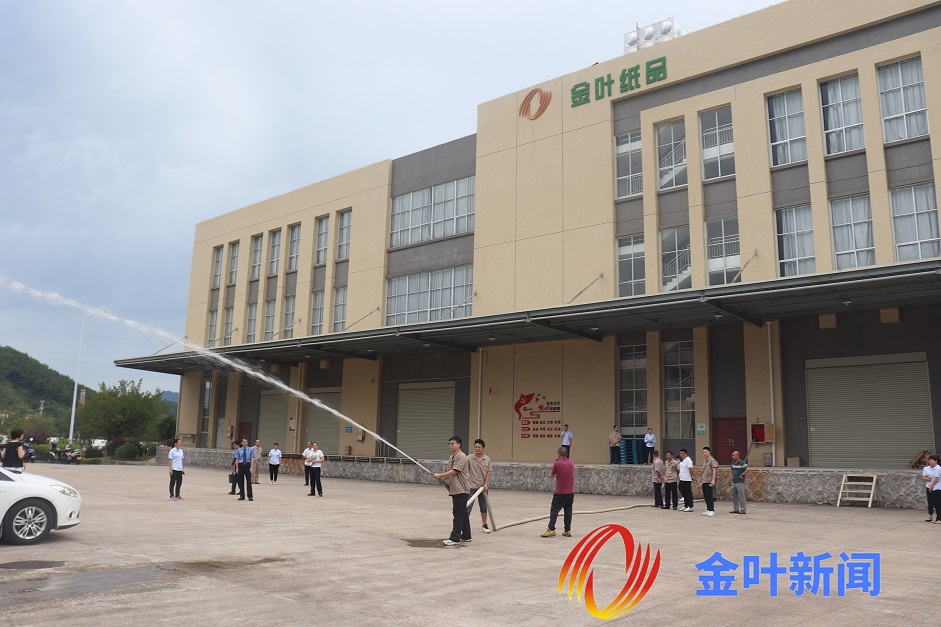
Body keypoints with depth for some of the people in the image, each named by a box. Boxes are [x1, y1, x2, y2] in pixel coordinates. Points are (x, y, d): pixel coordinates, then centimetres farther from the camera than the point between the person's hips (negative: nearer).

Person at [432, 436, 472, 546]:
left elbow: (454, 471, -19)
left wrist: (440, 476, -16)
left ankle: (455, 539, -9)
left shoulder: (462, 457, -13)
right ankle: (466, 536, 21)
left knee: (458, 514, -9)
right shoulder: (451, 457, 16)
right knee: (463, 513, 14)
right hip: (455, 489, 9)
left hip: (461, 489, -9)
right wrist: (444, 479, 5)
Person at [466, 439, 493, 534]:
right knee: (468, 507, -7)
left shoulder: (487, 459, 3)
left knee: (484, 507, 14)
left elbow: (488, 473, 4)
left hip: (483, 487, 3)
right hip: (472, 486, -3)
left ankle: (484, 525, 28)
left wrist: (486, 484, -6)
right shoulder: (469, 458, -7)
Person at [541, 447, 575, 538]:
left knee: (554, 510, -2)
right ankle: (568, 530, 12)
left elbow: (551, 475, 0)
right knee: (568, 511, 11)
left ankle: (551, 529, -10)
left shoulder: (557, 464, -12)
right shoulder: (571, 463, 5)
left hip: (560, 493, -5)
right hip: (570, 492, 5)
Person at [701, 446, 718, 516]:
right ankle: (708, 510, 19)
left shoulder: (712, 460, -8)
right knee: (705, 497, 11)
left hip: (710, 481, -8)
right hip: (704, 481, 8)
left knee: (710, 496, -6)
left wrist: (713, 480, -21)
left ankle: (712, 510, -2)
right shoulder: (704, 461, 17)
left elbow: (714, 470, -14)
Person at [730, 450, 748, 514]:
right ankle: (735, 509, 16)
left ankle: (742, 510, -1)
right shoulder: (733, 462, 13)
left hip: (740, 482, -8)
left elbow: (747, 469, -19)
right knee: (734, 496, 10)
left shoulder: (742, 462, -10)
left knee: (741, 496, -5)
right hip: (734, 482, 8)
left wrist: (742, 475, -15)